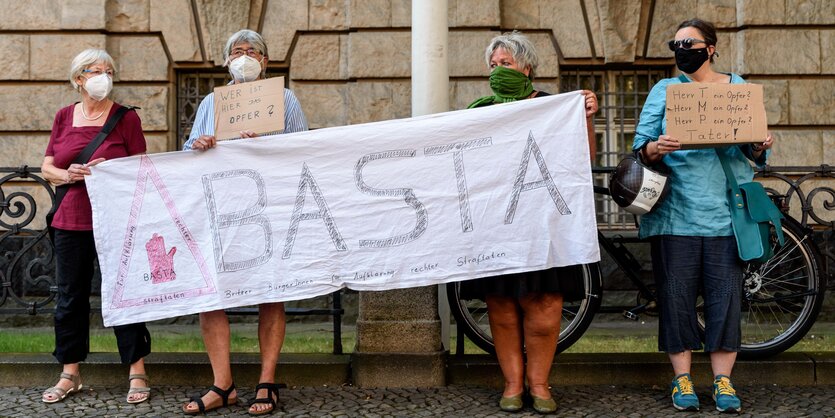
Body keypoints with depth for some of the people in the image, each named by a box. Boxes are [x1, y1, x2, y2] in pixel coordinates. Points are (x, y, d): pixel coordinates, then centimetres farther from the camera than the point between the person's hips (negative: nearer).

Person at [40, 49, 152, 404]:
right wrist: (68, 175, -11)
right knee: (70, 296, 8)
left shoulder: (126, 117, 0)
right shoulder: (64, 117, 10)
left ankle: (137, 374, 8)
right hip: (71, 220, 4)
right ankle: (70, 375, 19)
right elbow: (47, 168, 10)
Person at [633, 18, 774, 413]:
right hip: (676, 210, 0)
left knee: (725, 293, -1)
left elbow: (750, 150, 14)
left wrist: (760, 147, -8)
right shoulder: (664, 90, 10)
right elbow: (640, 146, 4)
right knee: (676, 294, -1)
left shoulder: (738, 88, 13)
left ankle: (723, 381, 10)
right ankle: (682, 379, 11)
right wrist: (655, 148, -18)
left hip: (725, 210, 1)